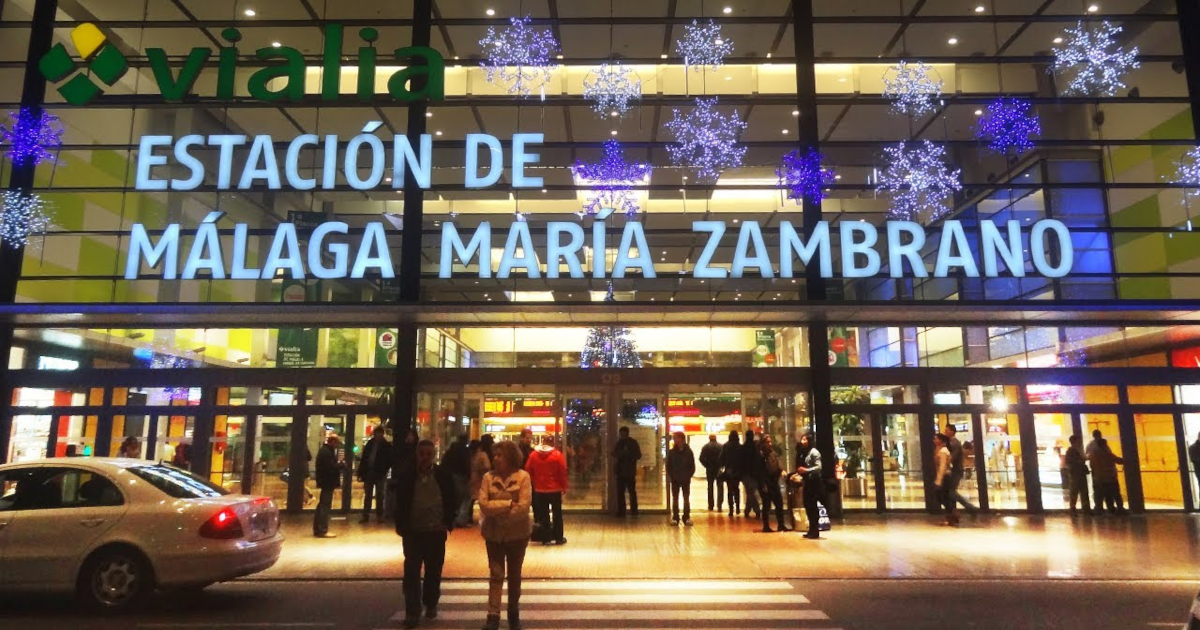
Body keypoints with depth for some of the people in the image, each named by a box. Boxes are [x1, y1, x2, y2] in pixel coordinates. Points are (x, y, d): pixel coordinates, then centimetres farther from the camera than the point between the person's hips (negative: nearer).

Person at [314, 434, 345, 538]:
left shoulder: (325, 450, 14)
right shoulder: (327, 452, -19)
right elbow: (331, 467, -25)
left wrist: (339, 464, 5)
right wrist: (342, 464, -11)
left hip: (325, 482, 11)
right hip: (328, 482, -11)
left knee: (322, 505, 15)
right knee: (325, 506, -6)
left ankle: (317, 529, 22)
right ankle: (323, 531, -2)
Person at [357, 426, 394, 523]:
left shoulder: (387, 445, -4)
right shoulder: (370, 443, 5)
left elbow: (390, 460, -5)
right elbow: (364, 458, 5)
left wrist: (384, 471, -16)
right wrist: (360, 472, 1)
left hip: (379, 474, -3)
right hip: (368, 472, 3)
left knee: (379, 495, 6)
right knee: (367, 495, 9)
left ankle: (379, 515, 13)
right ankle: (365, 515, 14)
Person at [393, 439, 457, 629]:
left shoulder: (444, 474, -5)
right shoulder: (406, 474, -6)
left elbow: (452, 501, 3)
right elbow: (400, 501, 0)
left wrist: (447, 523, -5)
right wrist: (401, 525, -6)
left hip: (436, 532, 1)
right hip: (412, 532, -1)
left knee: (434, 571, 13)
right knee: (411, 572, -1)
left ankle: (431, 605, 31)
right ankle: (412, 611, 6)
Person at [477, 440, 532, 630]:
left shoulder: (523, 476, -12)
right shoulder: (488, 477, -5)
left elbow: (524, 506, -19)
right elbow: (483, 504, -14)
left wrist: (497, 511, -16)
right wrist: (508, 504, -22)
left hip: (517, 533, -1)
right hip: (494, 534, 1)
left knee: (514, 575, 13)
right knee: (495, 574, 2)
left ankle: (514, 614, 27)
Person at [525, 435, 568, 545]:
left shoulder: (533, 454, -2)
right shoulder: (557, 455, -11)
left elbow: (528, 471, 2)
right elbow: (563, 472, -10)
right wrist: (564, 487, 1)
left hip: (539, 490, 2)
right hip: (555, 489, -2)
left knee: (543, 515, 8)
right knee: (557, 514, 9)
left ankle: (545, 538, 9)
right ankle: (558, 538, 13)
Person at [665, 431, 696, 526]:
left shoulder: (688, 451, -3)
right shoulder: (671, 452, 0)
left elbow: (693, 466, 0)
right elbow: (668, 466, 3)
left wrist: (688, 476, -9)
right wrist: (671, 476, -7)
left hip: (686, 479, -1)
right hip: (675, 480, 1)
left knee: (686, 499, 5)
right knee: (675, 499, 5)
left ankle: (687, 517, 11)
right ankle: (675, 518, 10)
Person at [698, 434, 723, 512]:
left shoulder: (705, 447, -2)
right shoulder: (721, 446, -3)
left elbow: (701, 458, -8)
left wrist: (707, 465, 3)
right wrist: (721, 465, 3)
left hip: (709, 470, 1)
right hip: (719, 470, -1)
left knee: (710, 487, 12)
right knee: (720, 487, 2)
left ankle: (710, 506, 15)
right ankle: (719, 506, -7)